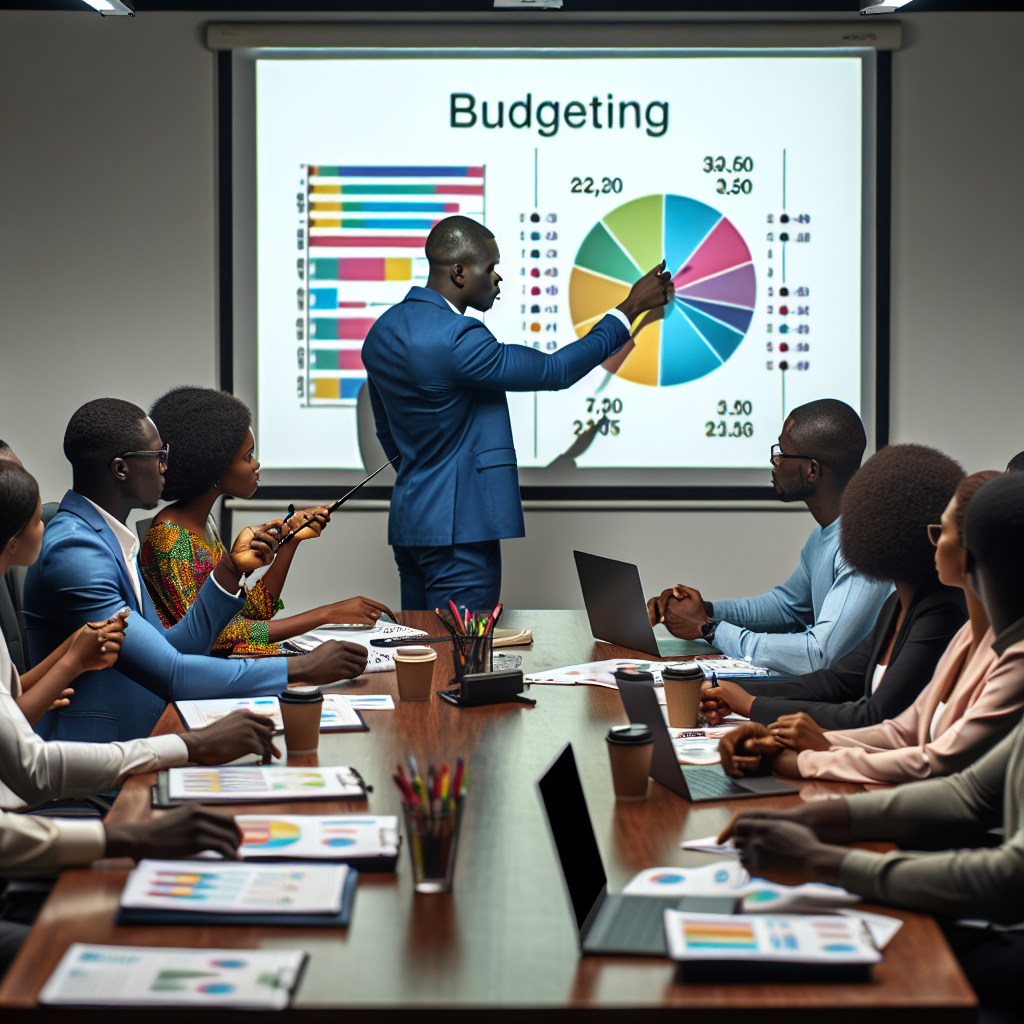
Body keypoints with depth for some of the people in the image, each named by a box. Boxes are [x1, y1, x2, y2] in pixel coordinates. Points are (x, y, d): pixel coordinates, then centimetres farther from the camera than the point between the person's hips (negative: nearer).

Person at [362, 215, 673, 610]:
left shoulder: (383, 330, 8)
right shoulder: (456, 338, -22)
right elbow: (555, 371, -14)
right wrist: (630, 308, -6)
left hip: (407, 518, 10)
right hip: (457, 526, -10)